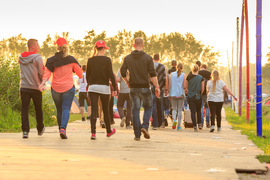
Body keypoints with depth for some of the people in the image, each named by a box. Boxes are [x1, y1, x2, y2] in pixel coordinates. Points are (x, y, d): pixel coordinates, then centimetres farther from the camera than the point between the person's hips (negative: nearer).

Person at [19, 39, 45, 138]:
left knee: (24, 109, 1)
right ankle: (40, 129, 28)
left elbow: (22, 72, 13)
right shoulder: (37, 58, -9)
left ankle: (25, 130, -11)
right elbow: (42, 73, -8)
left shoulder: (21, 58, 7)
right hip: (36, 87, -3)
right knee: (38, 109, 13)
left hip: (24, 87, 3)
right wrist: (43, 82, 10)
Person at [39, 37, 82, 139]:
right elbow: (80, 73, 2)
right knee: (66, 109, -6)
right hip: (68, 88, -2)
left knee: (59, 110, 16)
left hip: (55, 88, 2)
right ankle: (63, 128, -26)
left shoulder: (52, 60, -1)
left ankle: (61, 128, 22)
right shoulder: (71, 60, -2)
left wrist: (43, 83, -17)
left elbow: (47, 74, -13)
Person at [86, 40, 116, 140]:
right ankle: (109, 131, 30)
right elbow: (111, 74, -8)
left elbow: (87, 75, 9)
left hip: (93, 87, 2)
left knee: (94, 110, -4)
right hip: (104, 87, -1)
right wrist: (114, 88, -4)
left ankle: (93, 132, -18)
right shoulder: (107, 60, -6)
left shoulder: (90, 60, 3)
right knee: (105, 110, 13)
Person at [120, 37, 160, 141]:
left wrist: (127, 82, 16)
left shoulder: (127, 58, 3)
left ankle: (137, 134, 3)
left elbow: (122, 72, 0)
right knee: (148, 107, 16)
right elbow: (152, 74, -10)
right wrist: (157, 87, -7)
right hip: (144, 87, -2)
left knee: (135, 110, 6)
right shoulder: (147, 58, -5)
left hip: (133, 88, 2)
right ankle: (145, 126, -6)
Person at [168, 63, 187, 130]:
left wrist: (169, 94, 8)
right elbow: (184, 86, -9)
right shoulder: (183, 75, -3)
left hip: (173, 94, 1)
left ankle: (174, 119, -17)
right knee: (180, 110, 6)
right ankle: (179, 125, 6)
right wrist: (185, 88, 13)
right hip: (181, 94, -1)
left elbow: (169, 85, 0)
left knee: (174, 109, 11)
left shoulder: (171, 74, 2)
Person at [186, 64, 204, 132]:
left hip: (190, 96, 0)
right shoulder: (201, 78, -4)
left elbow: (186, 87, 3)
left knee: (193, 112, 1)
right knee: (198, 111, 20)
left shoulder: (188, 77, -4)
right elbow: (202, 88, -1)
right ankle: (199, 124, 14)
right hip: (198, 97, 0)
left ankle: (195, 126, -5)